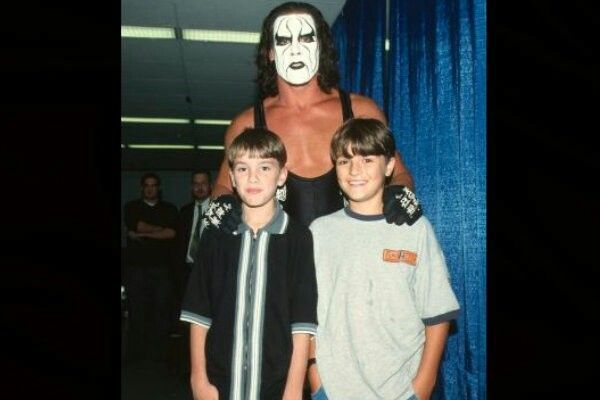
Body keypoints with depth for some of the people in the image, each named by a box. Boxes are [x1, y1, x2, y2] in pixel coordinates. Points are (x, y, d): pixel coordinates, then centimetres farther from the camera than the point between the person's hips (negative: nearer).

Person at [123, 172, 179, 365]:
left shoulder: (169, 209, 13)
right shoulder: (131, 207, 15)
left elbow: (171, 233, -2)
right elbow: (137, 226, -5)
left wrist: (144, 234, -4)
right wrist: (160, 229, 2)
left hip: (162, 268, 0)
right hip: (137, 267, 0)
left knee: (162, 311, -4)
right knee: (137, 311, -1)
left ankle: (159, 355, 3)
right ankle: (137, 355, 8)